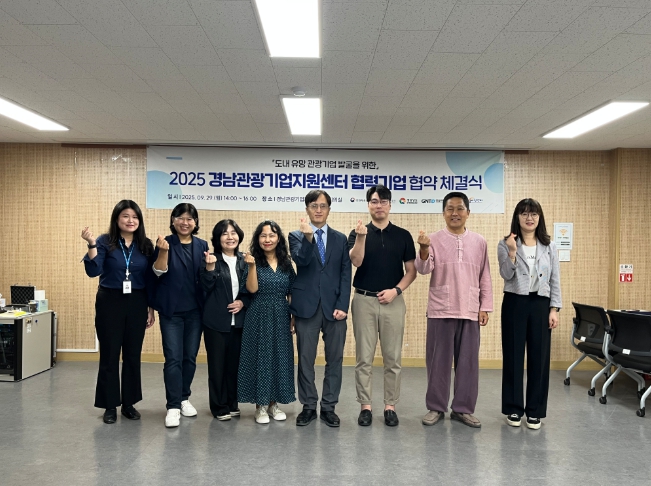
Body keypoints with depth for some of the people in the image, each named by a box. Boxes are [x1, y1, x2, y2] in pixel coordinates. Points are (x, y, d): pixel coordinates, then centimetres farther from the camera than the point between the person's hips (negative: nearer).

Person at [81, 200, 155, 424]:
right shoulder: (105, 242, -5)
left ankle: (129, 403, 21)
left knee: (133, 355, 8)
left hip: (137, 304, 2)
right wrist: (92, 245, -27)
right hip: (110, 303, -2)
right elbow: (93, 271, -15)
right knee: (109, 355, 4)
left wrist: (151, 308, 5)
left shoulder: (146, 245, 2)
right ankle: (110, 405, 17)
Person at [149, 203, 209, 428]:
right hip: (171, 310, -3)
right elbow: (159, 272, -12)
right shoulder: (165, 242, -3)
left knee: (190, 357, 10)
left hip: (195, 310, 3)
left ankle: (184, 398, 27)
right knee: (173, 358, -5)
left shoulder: (202, 245, 6)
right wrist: (163, 251, -27)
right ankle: (173, 407, 2)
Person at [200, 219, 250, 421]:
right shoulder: (211, 259, -3)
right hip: (216, 320, -3)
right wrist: (210, 267, -26)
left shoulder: (244, 260, 7)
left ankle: (232, 404, 24)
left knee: (235, 363, 10)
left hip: (239, 320, 3)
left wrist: (243, 302, -6)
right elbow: (206, 287, -11)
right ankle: (219, 406, 15)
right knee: (217, 364, 3)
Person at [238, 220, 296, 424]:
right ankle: (260, 406, 14)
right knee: (259, 358, 2)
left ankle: (273, 404, 22)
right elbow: (252, 289, -14)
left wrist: (294, 318, 4)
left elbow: (292, 294, 8)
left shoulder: (286, 264, 6)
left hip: (281, 318, 3)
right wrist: (252, 266, -24)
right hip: (259, 317, -3)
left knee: (280, 358, 8)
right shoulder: (254, 261, -2)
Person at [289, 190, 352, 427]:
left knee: (334, 359, 6)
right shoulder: (297, 236, 4)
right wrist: (308, 236, -32)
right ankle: (308, 406, 20)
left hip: (334, 306, 2)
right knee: (305, 359, 6)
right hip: (307, 306, -1)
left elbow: (346, 274, 5)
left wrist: (342, 305, -5)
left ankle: (328, 407, 19)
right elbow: (301, 260, -16)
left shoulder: (341, 239, 10)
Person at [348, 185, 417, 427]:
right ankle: (365, 405, 14)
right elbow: (356, 262, -16)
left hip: (393, 301, 1)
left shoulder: (403, 235, 5)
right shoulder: (358, 233, 2)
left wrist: (396, 290, -11)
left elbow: (411, 270, 4)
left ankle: (390, 406, 17)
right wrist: (361, 237, -31)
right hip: (364, 300, -1)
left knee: (393, 358, 6)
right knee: (364, 358, 4)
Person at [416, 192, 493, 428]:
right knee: (438, 361, 6)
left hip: (469, 311, 2)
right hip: (440, 311, -2)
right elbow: (424, 269, -13)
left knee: (468, 361, 7)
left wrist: (485, 307, 6)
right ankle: (436, 407, 19)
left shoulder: (479, 242, 7)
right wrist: (424, 249, -32)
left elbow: (485, 277, 10)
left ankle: (463, 408, 20)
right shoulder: (434, 240, 0)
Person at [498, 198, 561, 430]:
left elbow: (555, 280, 6)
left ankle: (535, 410, 17)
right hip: (515, 304, -2)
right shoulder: (505, 244, 0)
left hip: (541, 304, 2)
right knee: (513, 356, 4)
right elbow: (506, 275, -10)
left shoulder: (549, 246, 6)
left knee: (539, 356, 5)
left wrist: (554, 309, -1)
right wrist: (512, 252, -23)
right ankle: (514, 408, 16)